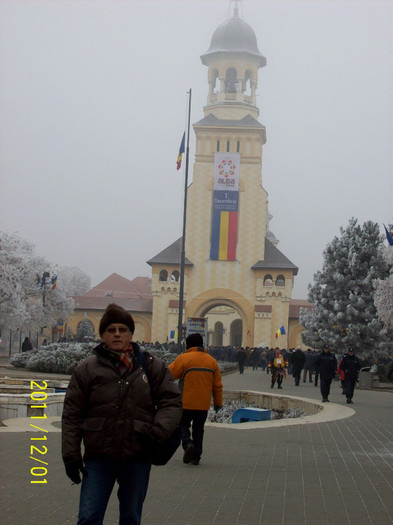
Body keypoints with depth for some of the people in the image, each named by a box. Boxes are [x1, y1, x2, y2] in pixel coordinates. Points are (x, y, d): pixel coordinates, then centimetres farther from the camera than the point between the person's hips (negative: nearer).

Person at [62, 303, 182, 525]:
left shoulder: (152, 367, 4)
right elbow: (72, 415, 2)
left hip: (138, 459, 1)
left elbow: (172, 401, 2)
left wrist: (159, 431, -16)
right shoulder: (87, 369, 1)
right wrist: (70, 455, -4)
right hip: (98, 459, -1)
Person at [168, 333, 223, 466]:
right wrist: (218, 403, 16)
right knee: (198, 429, 14)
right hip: (203, 405, 4)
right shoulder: (211, 360, 7)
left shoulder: (184, 358, -9)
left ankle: (188, 443, -16)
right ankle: (196, 457, 11)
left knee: (183, 425, 11)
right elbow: (217, 385, 9)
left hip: (186, 403, -4)